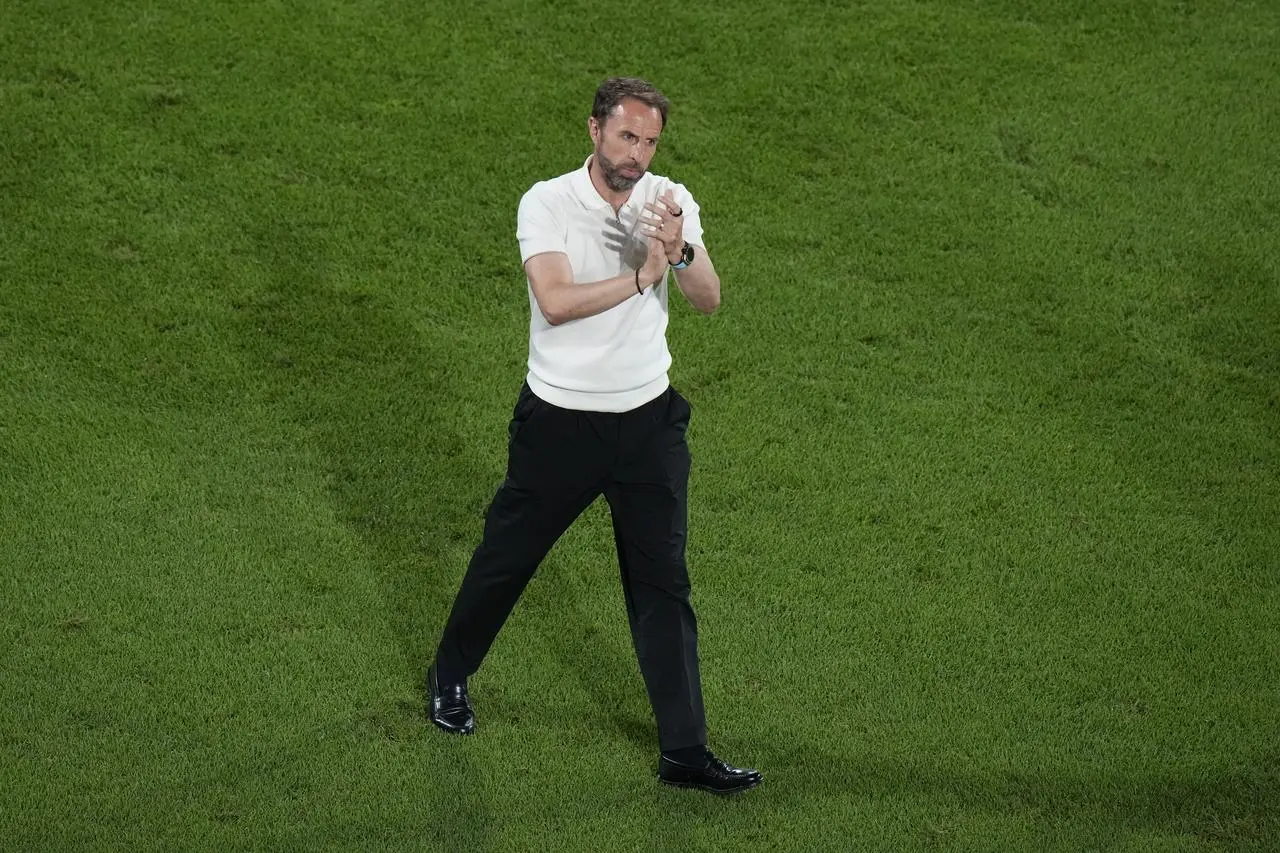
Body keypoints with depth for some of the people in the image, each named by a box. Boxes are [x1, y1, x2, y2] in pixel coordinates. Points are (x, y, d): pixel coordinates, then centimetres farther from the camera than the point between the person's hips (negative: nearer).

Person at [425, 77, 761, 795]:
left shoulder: (671, 201, -2)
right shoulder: (547, 203, -12)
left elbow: (709, 301, -13)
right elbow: (555, 302, -25)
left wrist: (679, 252, -32)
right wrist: (641, 277, -31)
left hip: (649, 420, 2)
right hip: (561, 420, -2)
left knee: (664, 586, 1)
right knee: (505, 561, 14)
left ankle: (685, 751, 5)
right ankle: (450, 676, 41)